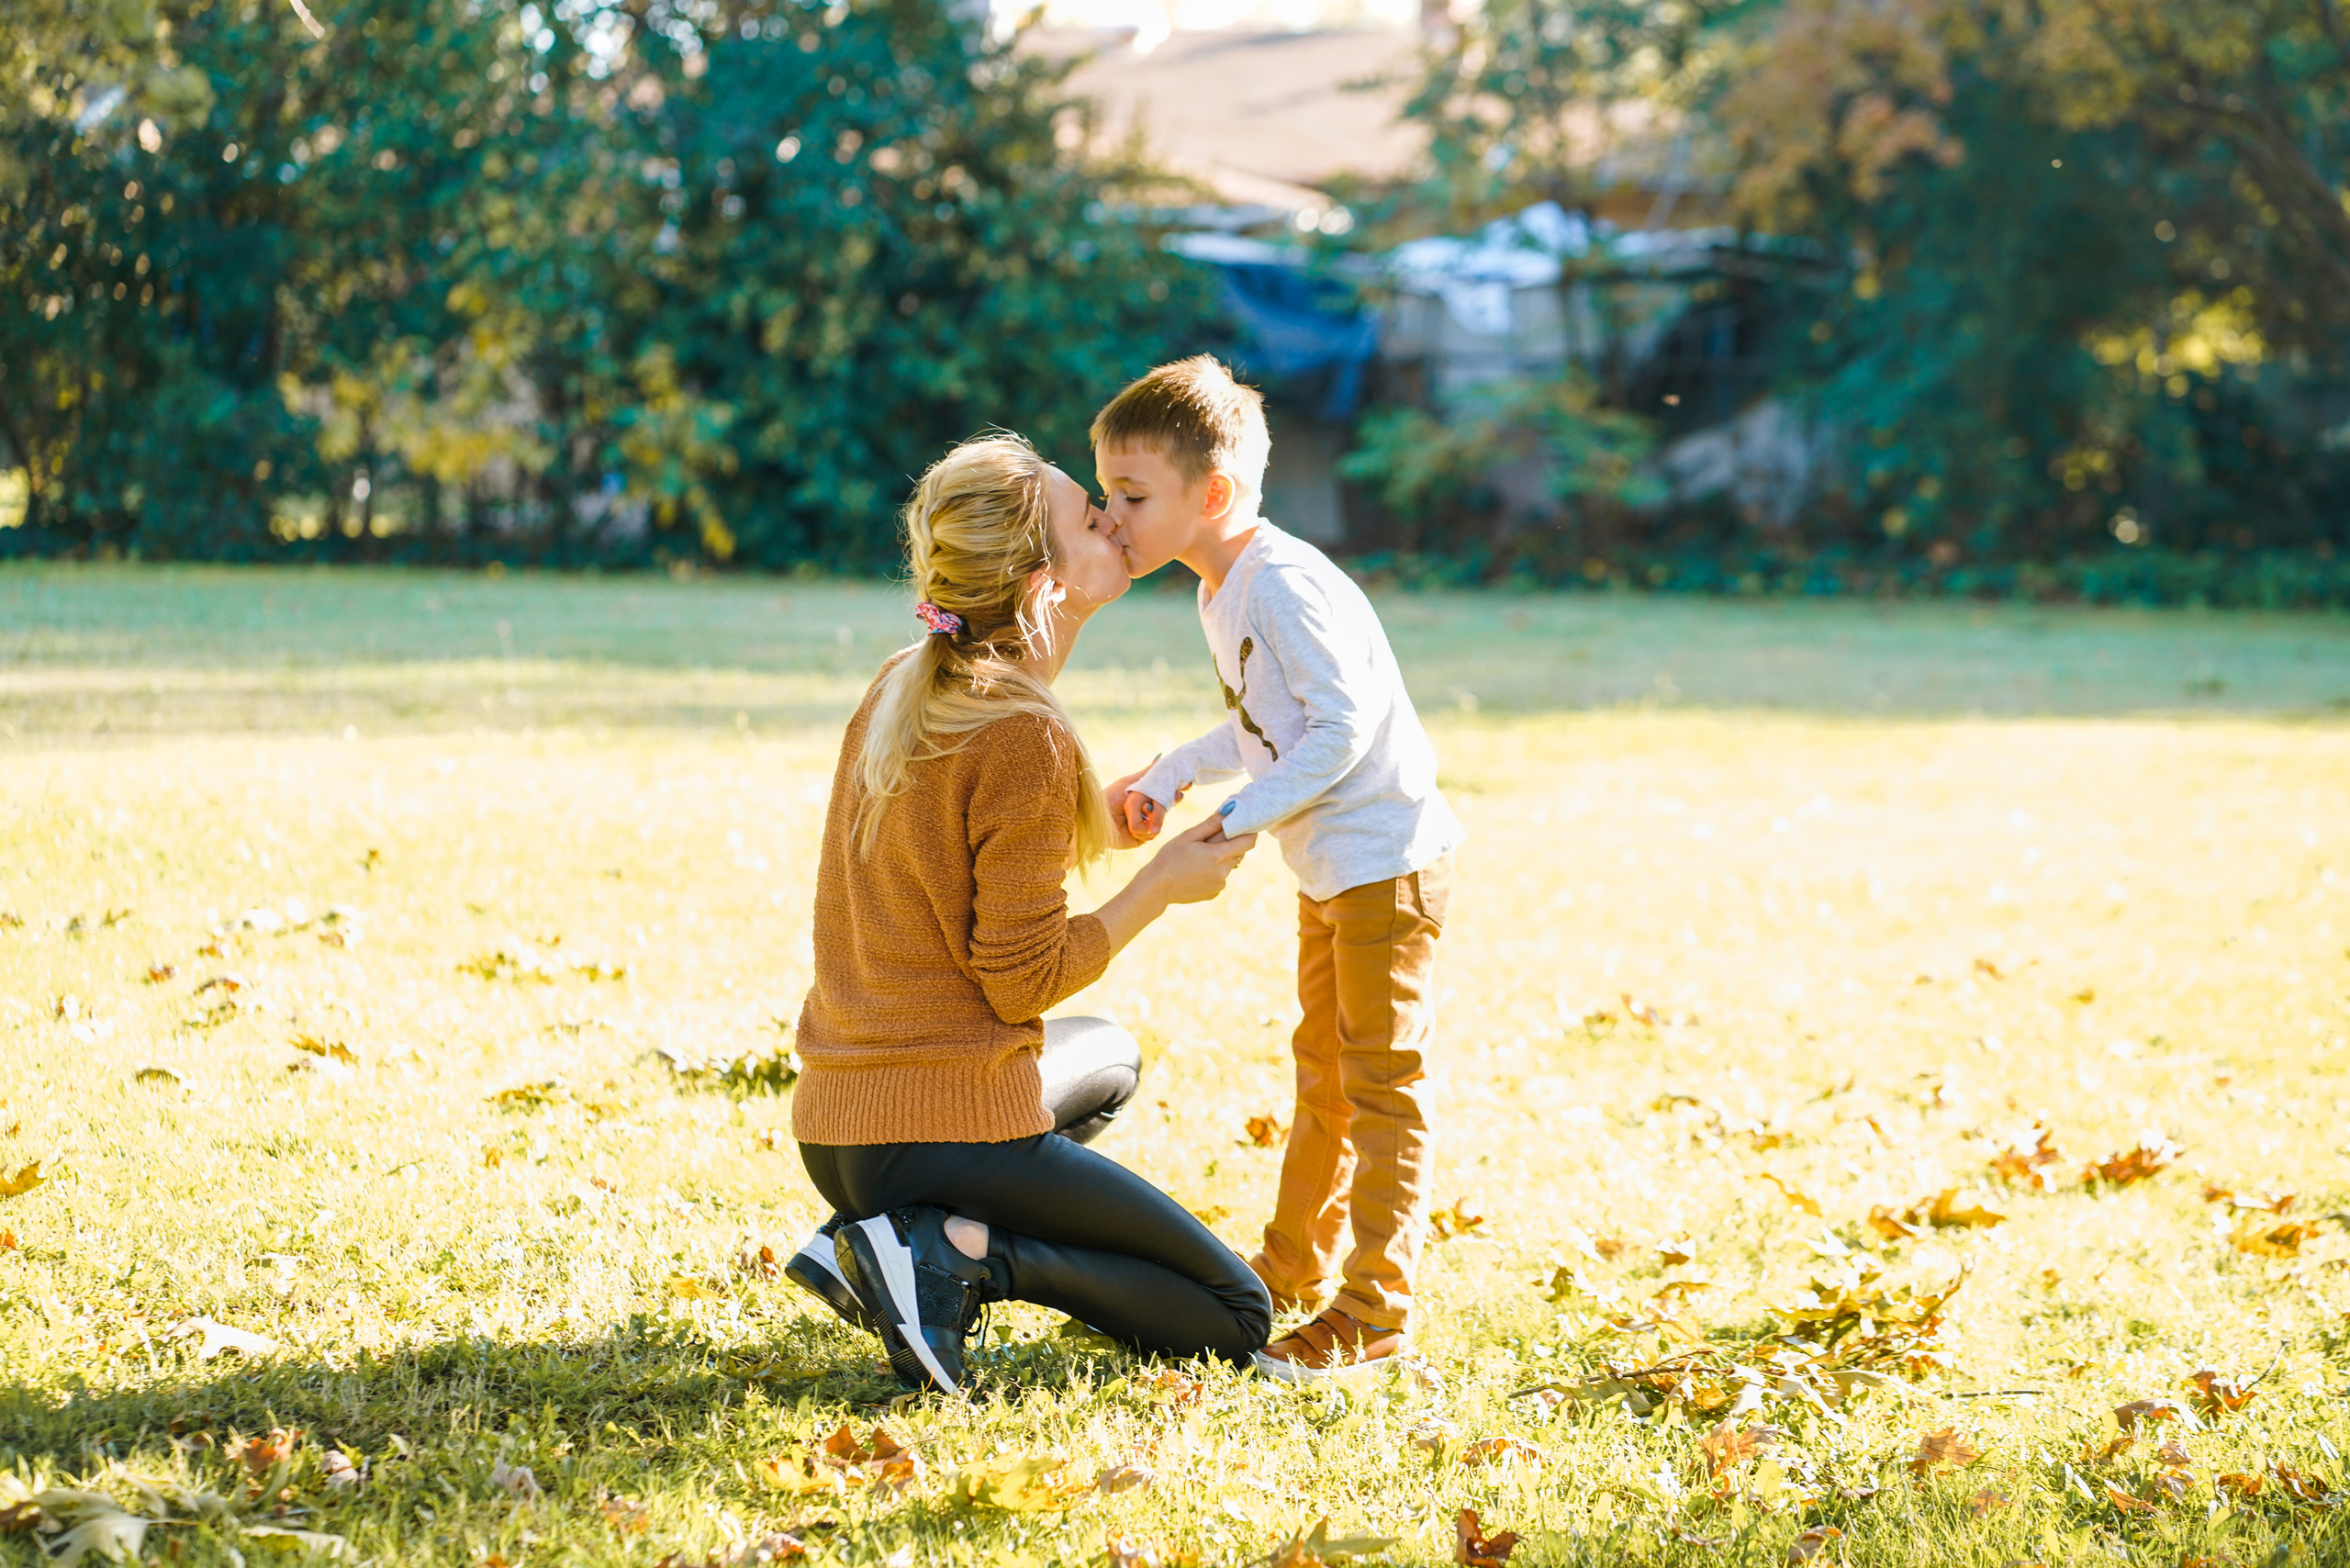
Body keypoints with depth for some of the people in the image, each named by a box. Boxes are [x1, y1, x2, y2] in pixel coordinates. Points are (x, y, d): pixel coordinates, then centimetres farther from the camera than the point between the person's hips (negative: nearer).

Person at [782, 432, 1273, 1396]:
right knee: (1234, 1320, 8)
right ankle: (962, 1254, -11)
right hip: (953, 1128, -8)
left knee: (1109, 1057, 37)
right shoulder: (1027, 742, -18)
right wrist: (1163, 886, -5)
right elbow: (1022, 981, -15)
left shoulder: (901, 690, 7)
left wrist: (1090, 826, 16)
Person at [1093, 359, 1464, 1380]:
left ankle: (1375, 1311, 0)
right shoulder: (1223, 596, 9)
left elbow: (1345, 725, -26)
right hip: (1330, 872, 11)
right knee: (1322, 1070, 21)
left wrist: (1239, 819, -25)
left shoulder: (1285, 586, -22)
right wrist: (1167, 779, 9)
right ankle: (1294, 1267, 35)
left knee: (1380, 1082, -5)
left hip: (1387, 863, -11)